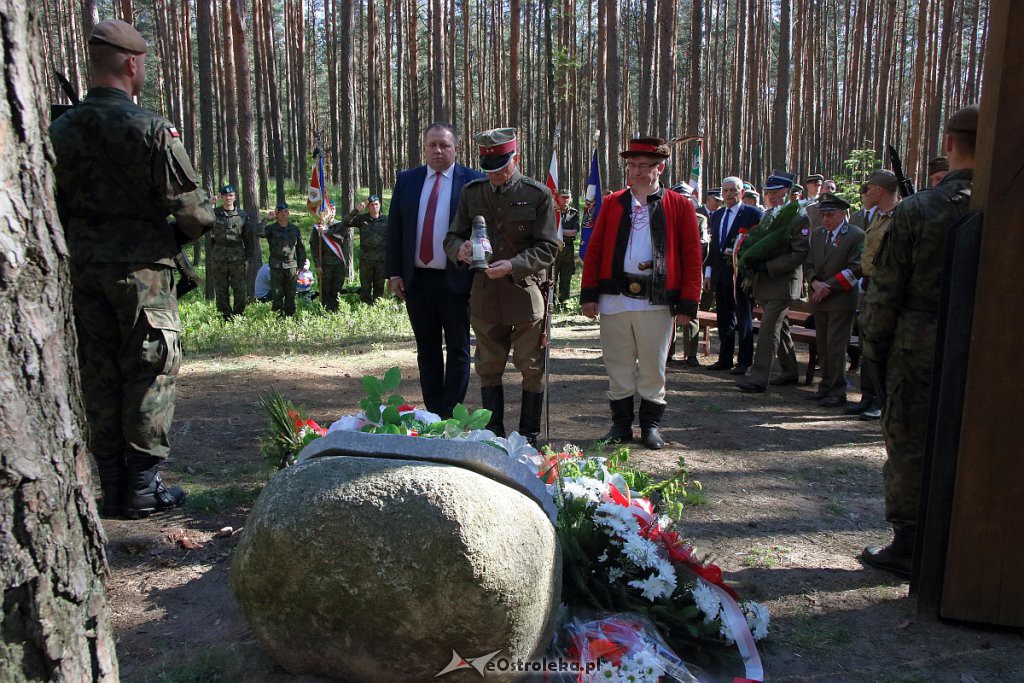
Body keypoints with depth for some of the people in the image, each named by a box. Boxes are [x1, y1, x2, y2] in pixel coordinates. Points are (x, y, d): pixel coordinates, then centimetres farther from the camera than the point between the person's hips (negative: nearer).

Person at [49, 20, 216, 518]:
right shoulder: (150, 128, -12)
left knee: (98, 377, 11)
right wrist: (178, 237, 6)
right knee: (149, 376, 3)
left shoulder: (60, 130, 6)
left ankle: (111, 490, 18)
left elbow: (53, 206, 8)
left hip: (83, 269, 6)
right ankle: (143, 490, 8)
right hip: (141, 269, -5)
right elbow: (193, 208, -14)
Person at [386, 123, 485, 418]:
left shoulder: (473, 181, -2)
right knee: (427, 349, 12)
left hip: (456, 280, -4)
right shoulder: (406, 180, 9)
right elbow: (394, 228, 9)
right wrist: (394, 272, 2)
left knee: (457, 349, 5)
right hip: (416, 280, 4)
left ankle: (450, 417, 13)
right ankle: (432, 413, 22)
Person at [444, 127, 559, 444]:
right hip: (485, 295, 4)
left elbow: (549, 248, -7)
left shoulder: (538, 194, -4)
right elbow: (452, 236, 11)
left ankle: (529, 436, 18)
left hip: (526, 291, -3)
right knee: (488, 367, 11)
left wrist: (513, 266, -20)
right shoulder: (472, 192, 7)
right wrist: (460, 249, -14)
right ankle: (493, 433, 25)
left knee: (531, 368, 4)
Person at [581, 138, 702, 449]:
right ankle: (621, 424, 22)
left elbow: (692, 257, 1)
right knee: (618, 366, 9)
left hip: (657, 301, -2)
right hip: (615, 297, 2)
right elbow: (594, 251, 8)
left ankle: (651, 425, 22)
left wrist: (687, 304, -5)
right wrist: (589, 294, 1)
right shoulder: (612, 203, 9)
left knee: (653, 367, 7)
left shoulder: (680, 206, 3)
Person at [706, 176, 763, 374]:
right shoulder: (717, 215, 15)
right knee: (724, 318, 12)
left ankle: (744, 361, 8)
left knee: (744, 319, 1)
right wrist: (708, 272, 13)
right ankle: (725, 358, 21)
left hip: (742, 274, -6)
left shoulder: (753, 214, -5)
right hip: (721, 274, 6)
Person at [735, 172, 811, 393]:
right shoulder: (768, 215, 14)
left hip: (783, 283, -8)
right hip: (765, 283, 8)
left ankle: (759, 378, -10)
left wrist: (768, 266, -20)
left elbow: (799, 254, -17)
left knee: (768, 328, -12)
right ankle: (790, 372, 29)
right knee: (779, 327, 16)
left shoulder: (799, 217, -11)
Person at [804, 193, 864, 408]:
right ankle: (826, 386, 19)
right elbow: (808, 264, 10)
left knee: (836, 346, -6)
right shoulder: (817, 234, 13)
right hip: (819, 300, 6)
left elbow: (856, 268, -12)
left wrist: (829, 286, -14)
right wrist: (815, 283, -9)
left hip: (841, 300, -6)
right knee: (822, 346, 10)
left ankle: (838, 392, 1)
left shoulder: (856, 235, -6)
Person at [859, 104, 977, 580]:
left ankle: (907, 548, 17)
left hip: (919, 347, -3)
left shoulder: (916, 210, -10)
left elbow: (886, 289, -8)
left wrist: (872, 344, 4)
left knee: (909, 446, 8)